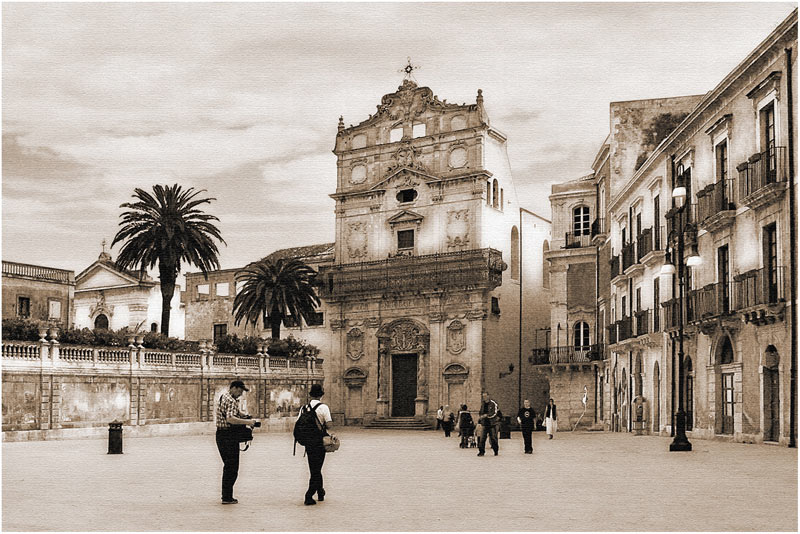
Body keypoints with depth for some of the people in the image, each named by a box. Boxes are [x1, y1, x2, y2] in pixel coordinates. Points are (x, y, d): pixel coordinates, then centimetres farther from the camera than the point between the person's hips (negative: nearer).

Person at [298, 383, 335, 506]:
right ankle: (308, 497, -5)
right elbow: (329, 424, -18)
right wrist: (331, 424, 5)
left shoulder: (304, 408, 4)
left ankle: (320, 493, 32)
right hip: (320, 441, -5)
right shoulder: (323, 407, -11)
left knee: (314, 469, 18)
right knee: (316, 470, 2)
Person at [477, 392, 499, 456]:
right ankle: (481, 451, -1)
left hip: (492, 424, -4)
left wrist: (486, 415, -22)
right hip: (485, 424, 4)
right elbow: (480, 412, 25)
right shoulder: (483, 404, 13)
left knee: (493, 438, 0)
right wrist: (479, 416, 4)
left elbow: (494, 413, -14)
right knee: (482, 438, -5)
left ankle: (496, 451, 15)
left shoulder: (493, 404, -5)